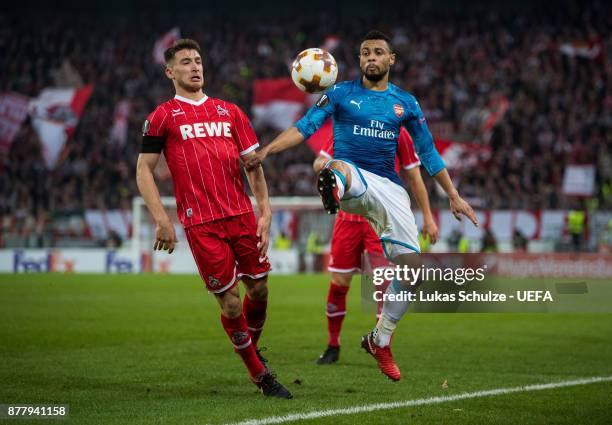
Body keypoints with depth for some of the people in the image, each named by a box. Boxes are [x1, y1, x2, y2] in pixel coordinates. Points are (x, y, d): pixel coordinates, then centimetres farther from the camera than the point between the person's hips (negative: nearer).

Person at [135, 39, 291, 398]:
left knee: (259, 289, 7)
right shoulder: (163, 116, 3)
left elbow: (253, 163, 14)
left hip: (242, 215, 4)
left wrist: (265, 212, 4)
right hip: (201, 224, -4)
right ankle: (260, 375, 11)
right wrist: (162, 220, -8)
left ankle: (252, 348, 35)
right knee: (230, 301, -3)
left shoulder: (230, 112, 14)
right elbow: (144, 170, 2)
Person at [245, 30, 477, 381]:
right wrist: (266, 151, -20)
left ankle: (380, 340, 15)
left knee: (411, 266, -4)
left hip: (389, 188, 3)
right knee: (338, 167, -42)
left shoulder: (405, 102, 13)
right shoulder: (341, 93, 5)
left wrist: (454, 196, 14)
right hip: (351, 175, -3)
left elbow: (428, 152, 17)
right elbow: (304, 127, -5)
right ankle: (334, 185, -83)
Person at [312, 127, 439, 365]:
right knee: (339, 282, 3)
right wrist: (326, 164, -20)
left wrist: (427, 218, 6)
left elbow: (413, 176, 5)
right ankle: (333, 347, 19)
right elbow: (318, 164, 6)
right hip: (349, 217, 2)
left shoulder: (397, 133, -2)